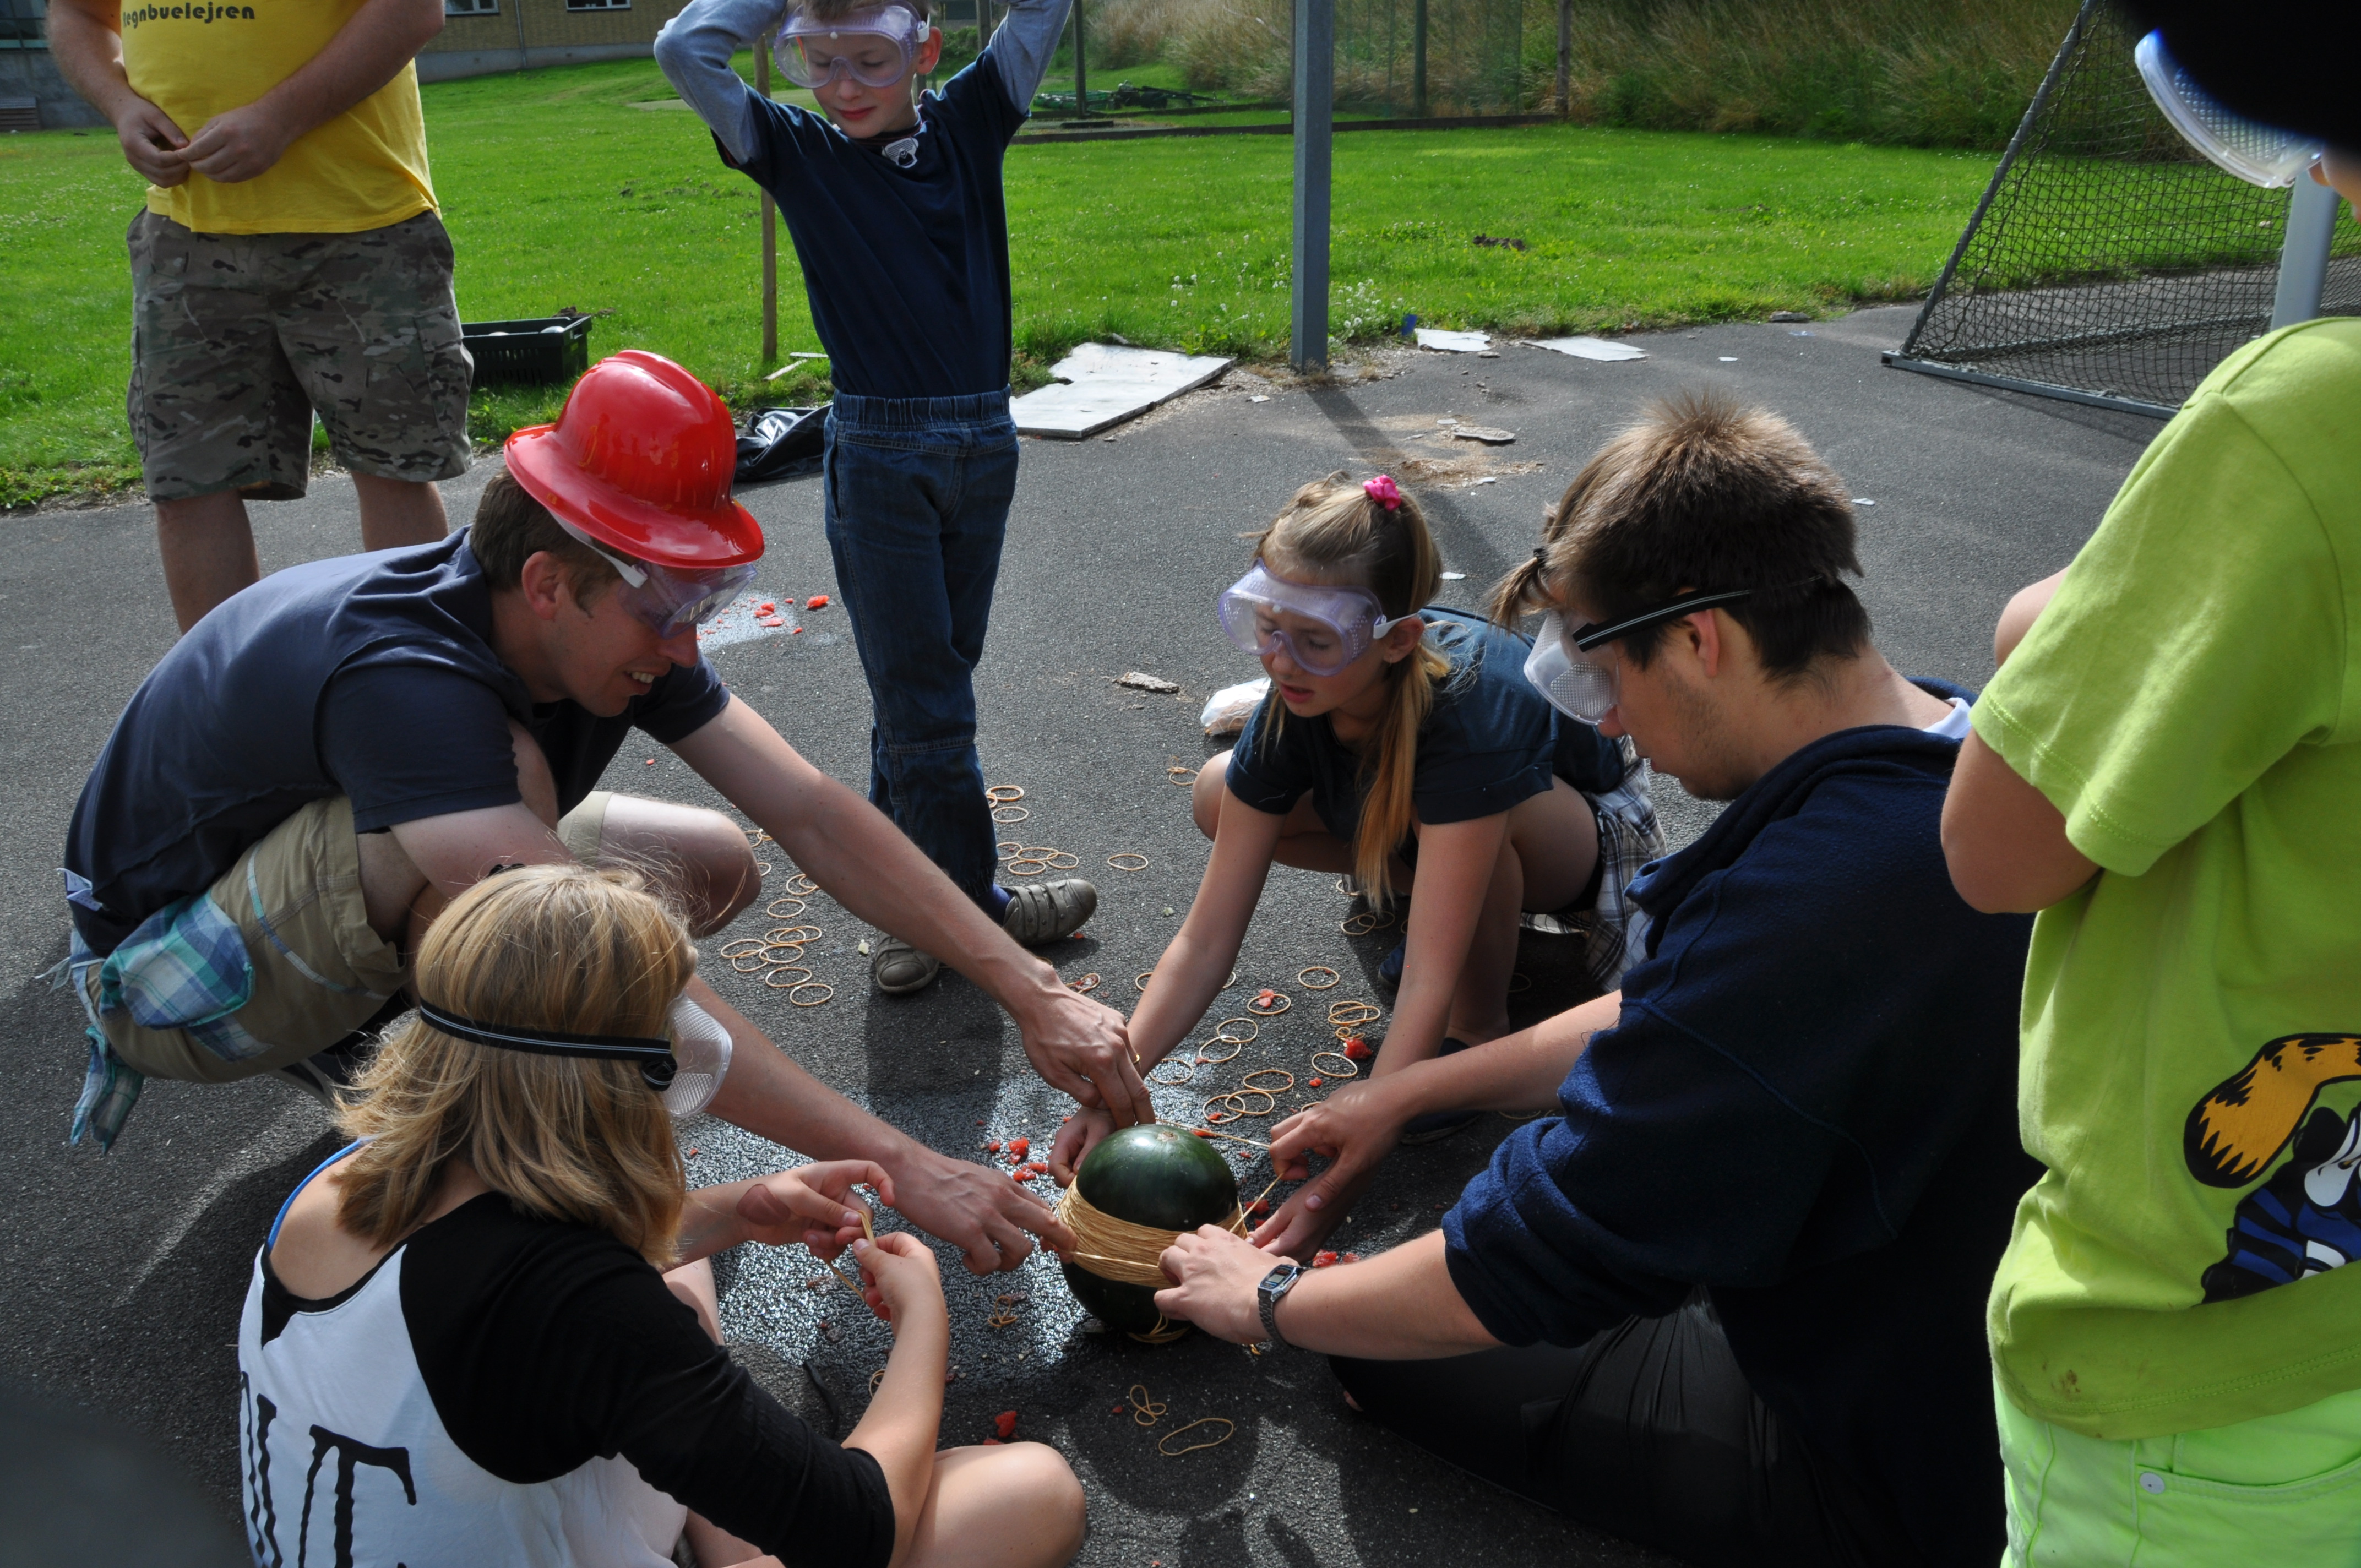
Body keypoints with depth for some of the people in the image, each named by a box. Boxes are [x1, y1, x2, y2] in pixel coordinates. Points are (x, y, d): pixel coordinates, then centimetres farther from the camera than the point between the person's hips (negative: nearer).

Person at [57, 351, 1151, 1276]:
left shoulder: (611, 625, -14)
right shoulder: (403, 677, -38)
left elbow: (812, 815, -15)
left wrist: (1032, 990, -21)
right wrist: (895, 1166, -45)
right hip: (166, 961, -7)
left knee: (714, 866, -3)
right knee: (514, 766, -35)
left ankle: (360, 1043, 7)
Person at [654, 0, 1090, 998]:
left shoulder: (970, 125, 5)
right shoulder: (795, 151, -1)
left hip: (982, 443, 3)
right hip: (876, 455, -3)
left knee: (928, 686, 13)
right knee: (921, 699, 1)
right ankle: (973, 904, 13)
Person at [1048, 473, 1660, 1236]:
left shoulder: (1470, 707, -42)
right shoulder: (1297, 706, -25)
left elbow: (1427, 985, -44)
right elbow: (1206, 942, -22)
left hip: (1589, 827, -5)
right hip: (1434, 827, 6)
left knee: (1466, 809, -40)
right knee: (1221, 797, -10)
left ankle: (1482, 1031, -13)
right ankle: (1436, 892, 6)